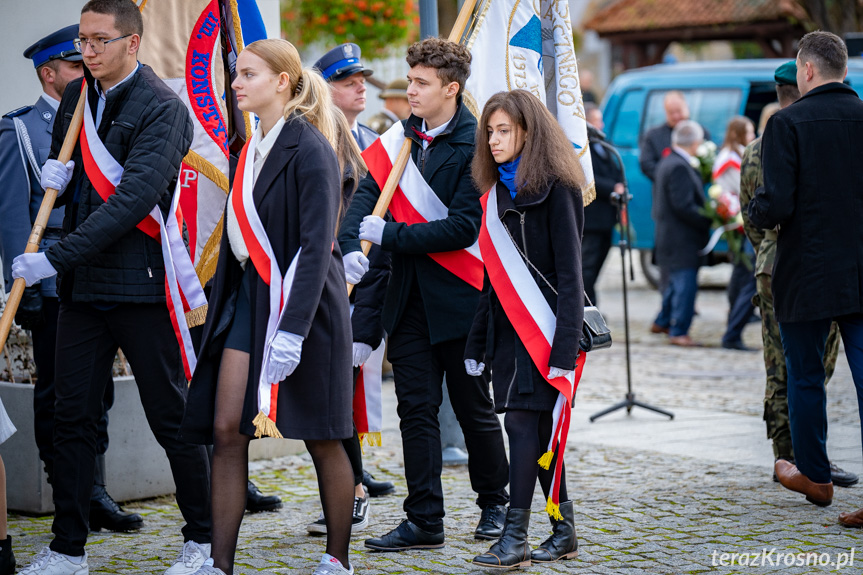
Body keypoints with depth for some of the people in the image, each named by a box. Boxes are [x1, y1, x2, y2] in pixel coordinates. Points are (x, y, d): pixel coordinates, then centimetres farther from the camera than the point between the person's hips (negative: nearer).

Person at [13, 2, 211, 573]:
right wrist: (54, 176, 0)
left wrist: (56, 258, -24)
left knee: (171, 416, 3)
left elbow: (134, 199, -21)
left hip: (142, 284, -6)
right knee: (72, 417, 6)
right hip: (82, 284, 7)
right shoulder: (77, 95, 12)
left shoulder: (163, 108, -11)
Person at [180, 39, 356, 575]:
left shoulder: (309, 149, -14)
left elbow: (317, 245, -19)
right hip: (249, 295, 7)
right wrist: (219, 302, 16)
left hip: (300, 299, -7)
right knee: (226, 430, -1)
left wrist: (292, 329, -25)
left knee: (321, 438, 4)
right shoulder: (250, 149, 11)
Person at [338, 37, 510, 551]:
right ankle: (424, 521, 8)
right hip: (410, 296, 5)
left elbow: (464, 226, -18)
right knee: (416, 407, 4)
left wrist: (390, 236, -18)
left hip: (460, 296, -5)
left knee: (474, 407, 8)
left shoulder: (475, 146, -11)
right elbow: (368, 192, 1)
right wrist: (351, 245, -18)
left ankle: (495, 502, 28)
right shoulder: (403, 138, 9)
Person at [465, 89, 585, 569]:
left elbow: (569, 273, -13)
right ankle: (564, 532, 17)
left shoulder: (554, 187, -9)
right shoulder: (500, 188, 15)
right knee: (538, 426, 9)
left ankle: (515, 539, -12)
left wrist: (565, 347, -19)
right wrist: (477, 343, 16)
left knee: (523, 420, -12)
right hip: (508, 323, 8)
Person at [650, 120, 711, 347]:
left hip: (669, 235, 11)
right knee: (686, 284, -6)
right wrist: (710, 220, -18)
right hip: (681, 240, -11)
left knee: (677, 282, 22)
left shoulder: (667, 162, 12)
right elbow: (684, 206, -24)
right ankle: (678, 332, -3)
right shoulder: (679, 167, -21)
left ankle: (662, 322, 34)